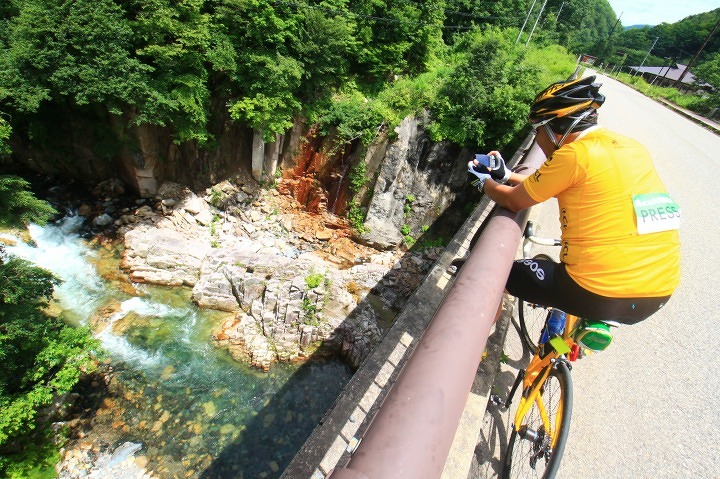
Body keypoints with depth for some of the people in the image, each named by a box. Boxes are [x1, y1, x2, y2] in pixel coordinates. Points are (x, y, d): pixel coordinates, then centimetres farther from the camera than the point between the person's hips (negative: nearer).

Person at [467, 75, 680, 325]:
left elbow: (514, 201, -4)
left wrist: (484, 182, 15)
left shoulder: (573, 154, -14)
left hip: (602, 293, -8)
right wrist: (505, 175, 23)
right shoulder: (632, 147, 10)